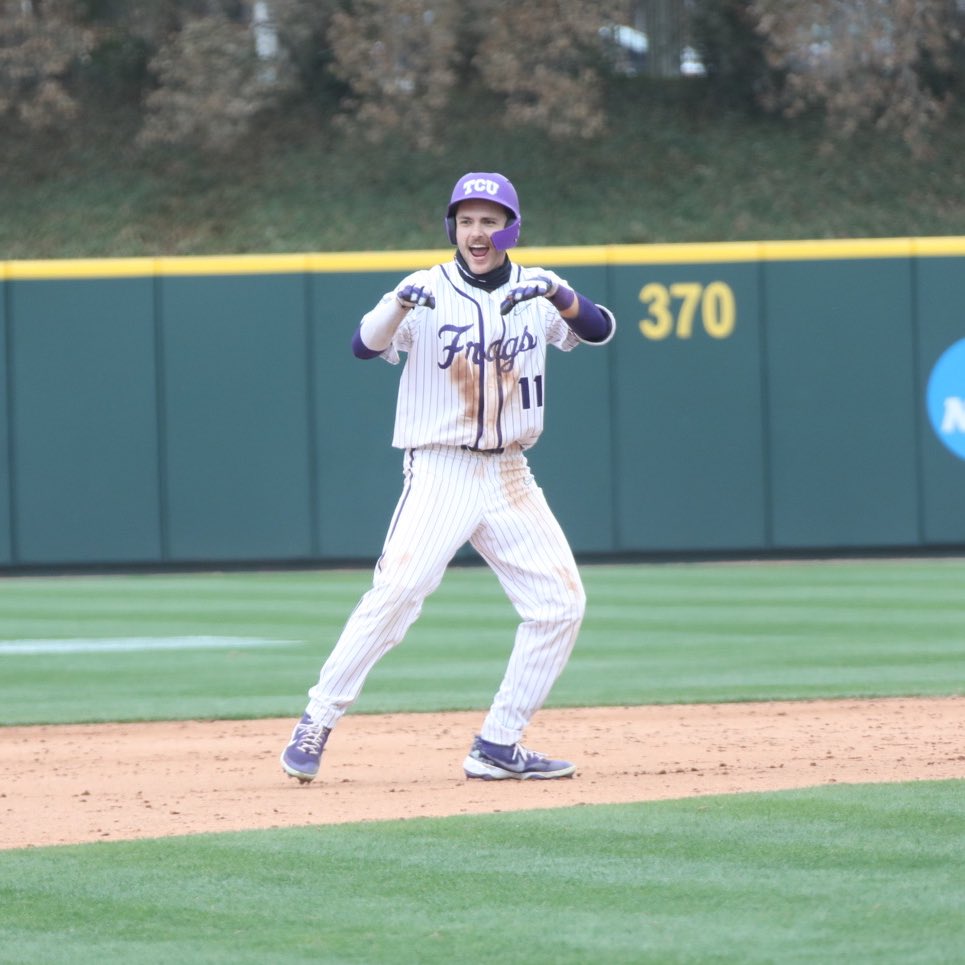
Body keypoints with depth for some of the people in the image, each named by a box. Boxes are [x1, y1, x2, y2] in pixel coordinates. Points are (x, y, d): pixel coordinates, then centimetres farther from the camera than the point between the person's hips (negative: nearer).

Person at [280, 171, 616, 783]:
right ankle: (317, 723, -14)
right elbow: (366, 346, -17)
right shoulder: (428, 291, -4)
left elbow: (599, 330, -4)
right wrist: (400, 304, -38)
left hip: (510, 478, 5)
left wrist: (556, 295, -23)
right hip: (439, 473, -5)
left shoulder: (536, 290, 7)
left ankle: (498, 747, 5)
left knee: (561, 602, -2)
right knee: (398, 590, -21)